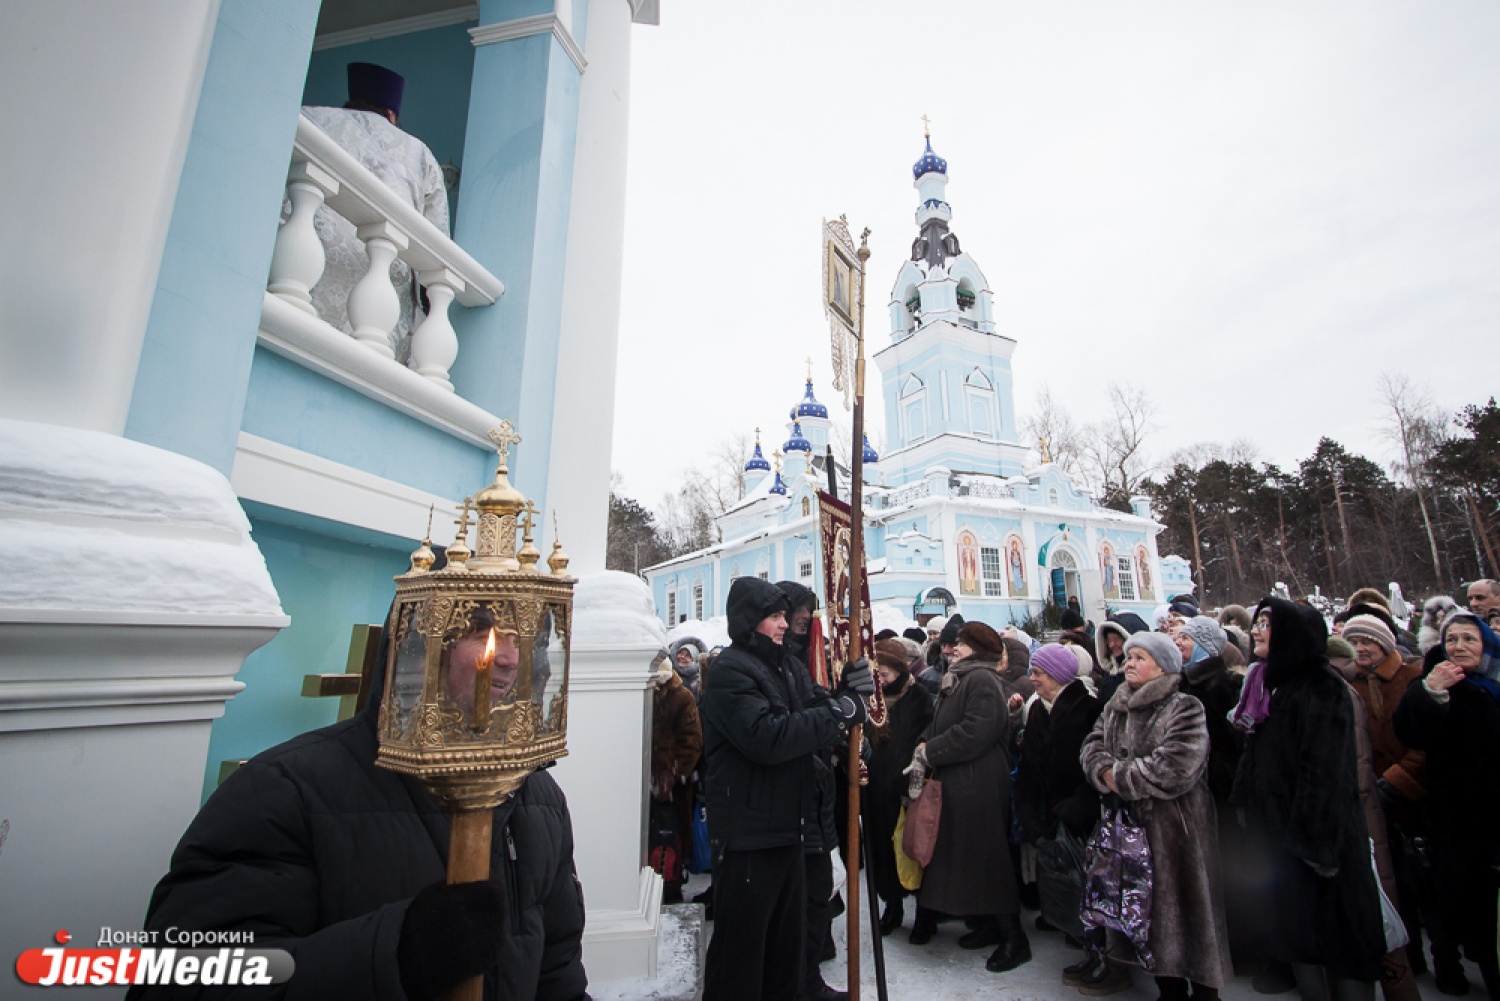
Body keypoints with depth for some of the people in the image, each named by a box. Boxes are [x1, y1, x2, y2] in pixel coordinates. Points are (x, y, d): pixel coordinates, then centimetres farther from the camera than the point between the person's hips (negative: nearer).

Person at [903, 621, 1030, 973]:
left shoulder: (982, 680, -14)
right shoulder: (956, 680, 17)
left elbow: (974, 732, -24)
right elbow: (939, 727, 17)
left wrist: (928, 752, -18)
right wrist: (925, 748, -3)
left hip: (978, 788, -9)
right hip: (955, 784, 9)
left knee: (985, 858, -2)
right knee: (965, 856, 15)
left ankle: (1014, 938, 11)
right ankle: (987, 925, 28)